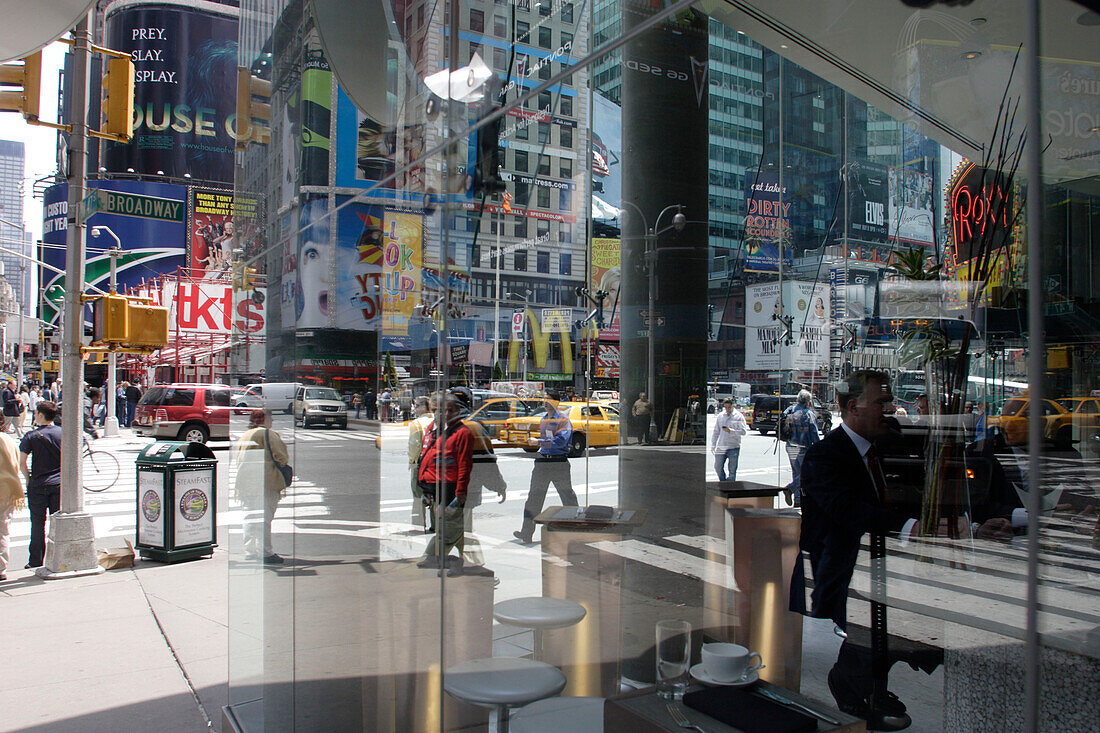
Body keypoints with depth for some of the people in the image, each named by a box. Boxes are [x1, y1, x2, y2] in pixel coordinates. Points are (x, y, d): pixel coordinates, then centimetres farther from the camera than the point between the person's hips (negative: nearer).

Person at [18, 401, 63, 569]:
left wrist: (28, 478, 6)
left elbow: (22, 462, -8)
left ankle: (36, 561, 13)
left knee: (37, 523, 7)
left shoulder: (31, 436, -7)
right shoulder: (63, 433, 0)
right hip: (59, 483, 2)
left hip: (38, 485, -2)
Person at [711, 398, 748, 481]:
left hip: (733, 447, -4)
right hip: (721, 447, 4)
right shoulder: (720, 416, 8)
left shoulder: (738, 416, -3)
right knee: (718, 467, 6)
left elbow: (743, 431, -11)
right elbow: (715, 432, 14)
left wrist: (730, 431, -23)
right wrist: (713, 445, 10)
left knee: (732, 471, 1)